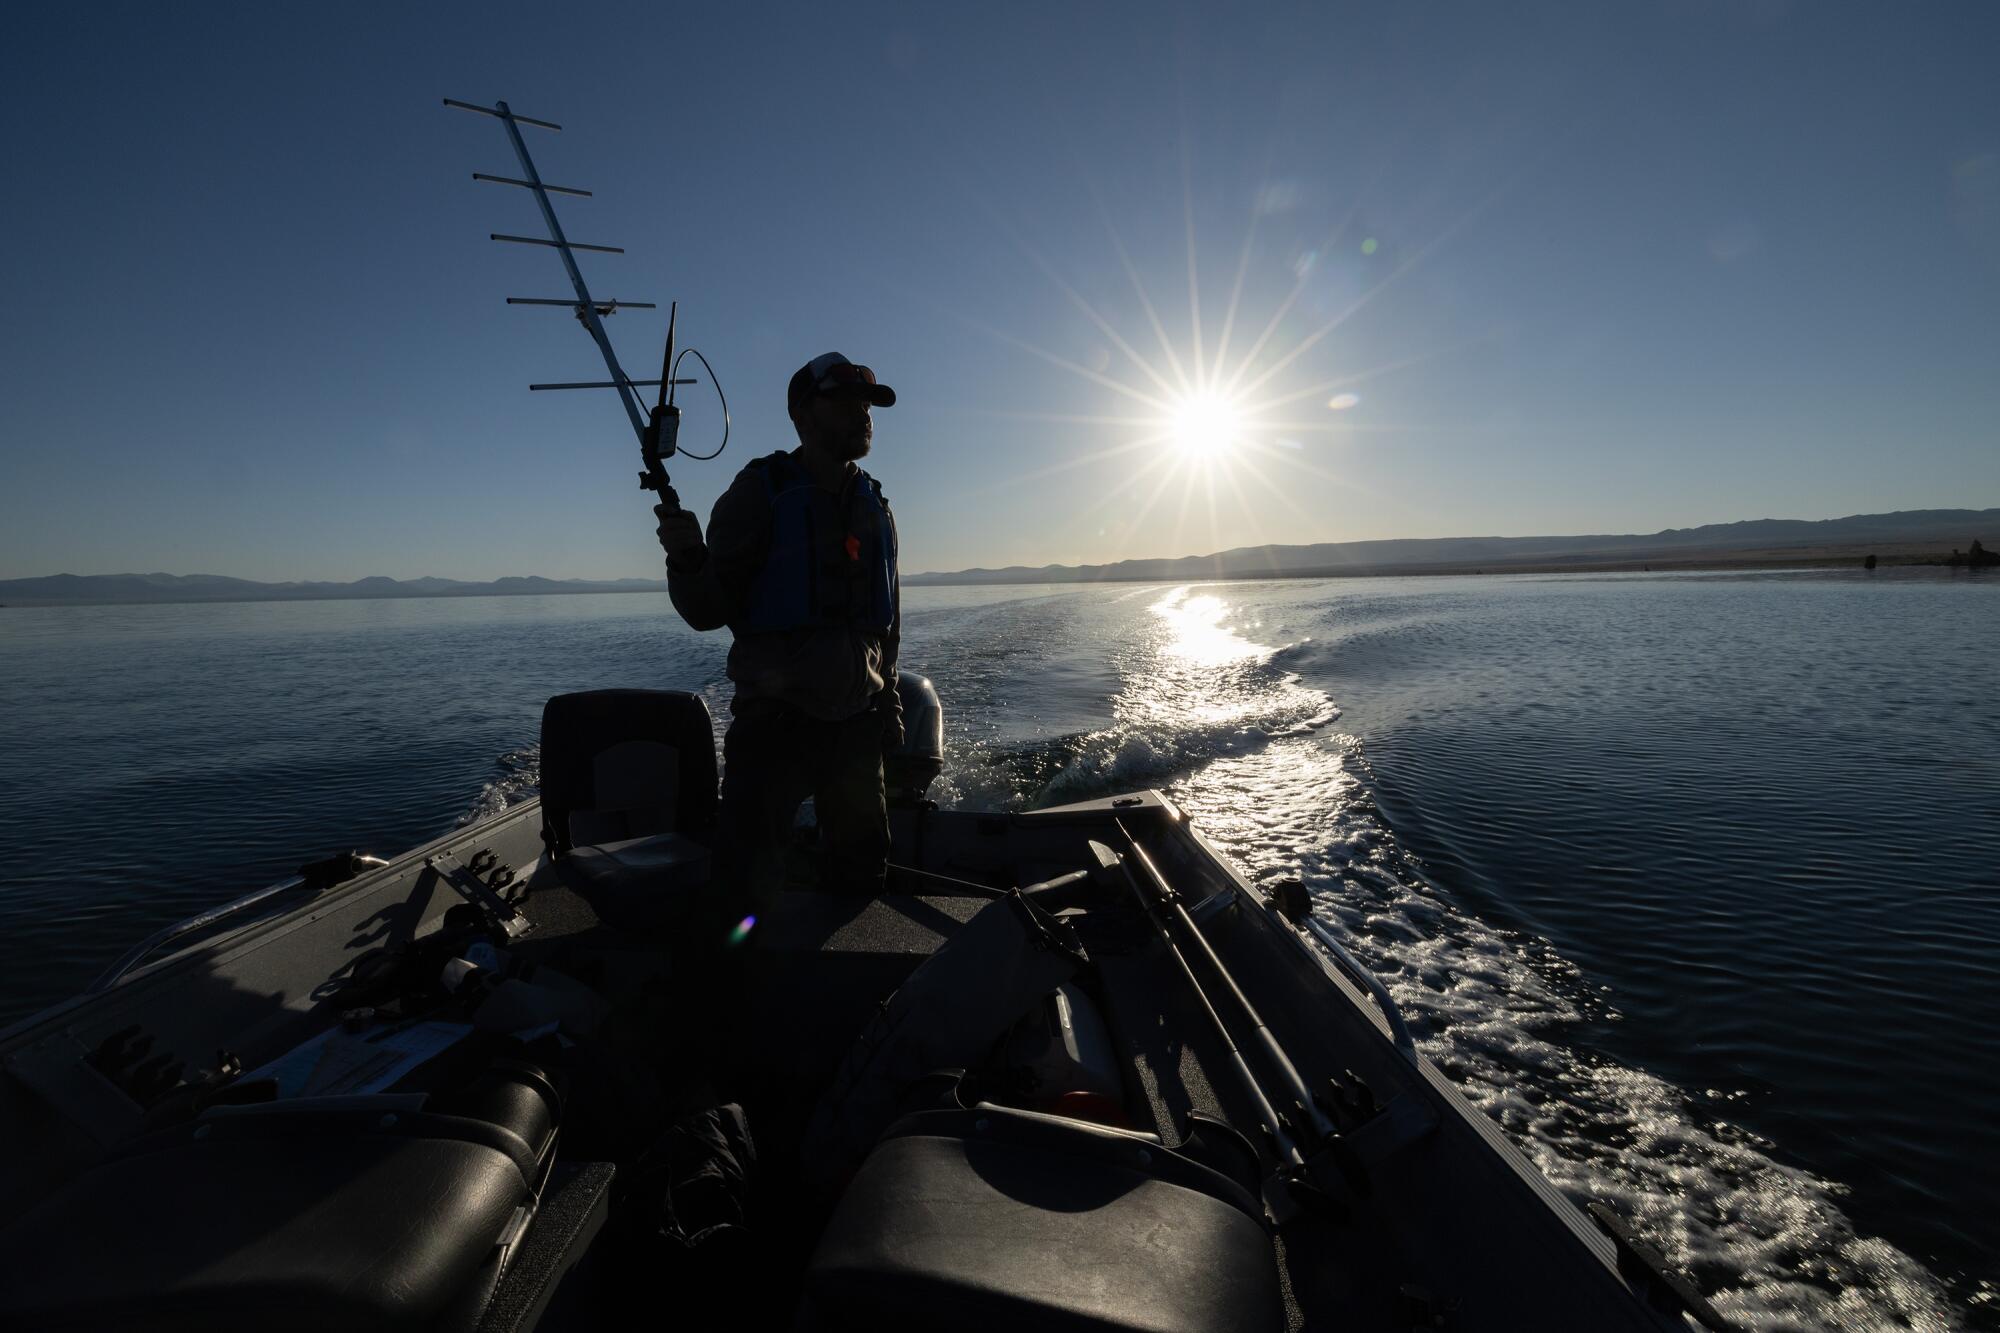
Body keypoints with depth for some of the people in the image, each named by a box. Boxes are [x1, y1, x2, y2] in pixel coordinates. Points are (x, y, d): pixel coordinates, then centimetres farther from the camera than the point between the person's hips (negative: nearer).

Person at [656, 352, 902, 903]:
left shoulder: (876, 507, 10)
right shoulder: (761, 492, -6)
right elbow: (707, 612, -11)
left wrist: (888, 700, 17)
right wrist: (687, 561, -31)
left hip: (858, 725, 5)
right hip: (773, 722, -5)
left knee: (862, 876, 16)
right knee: (744, 883, -6)